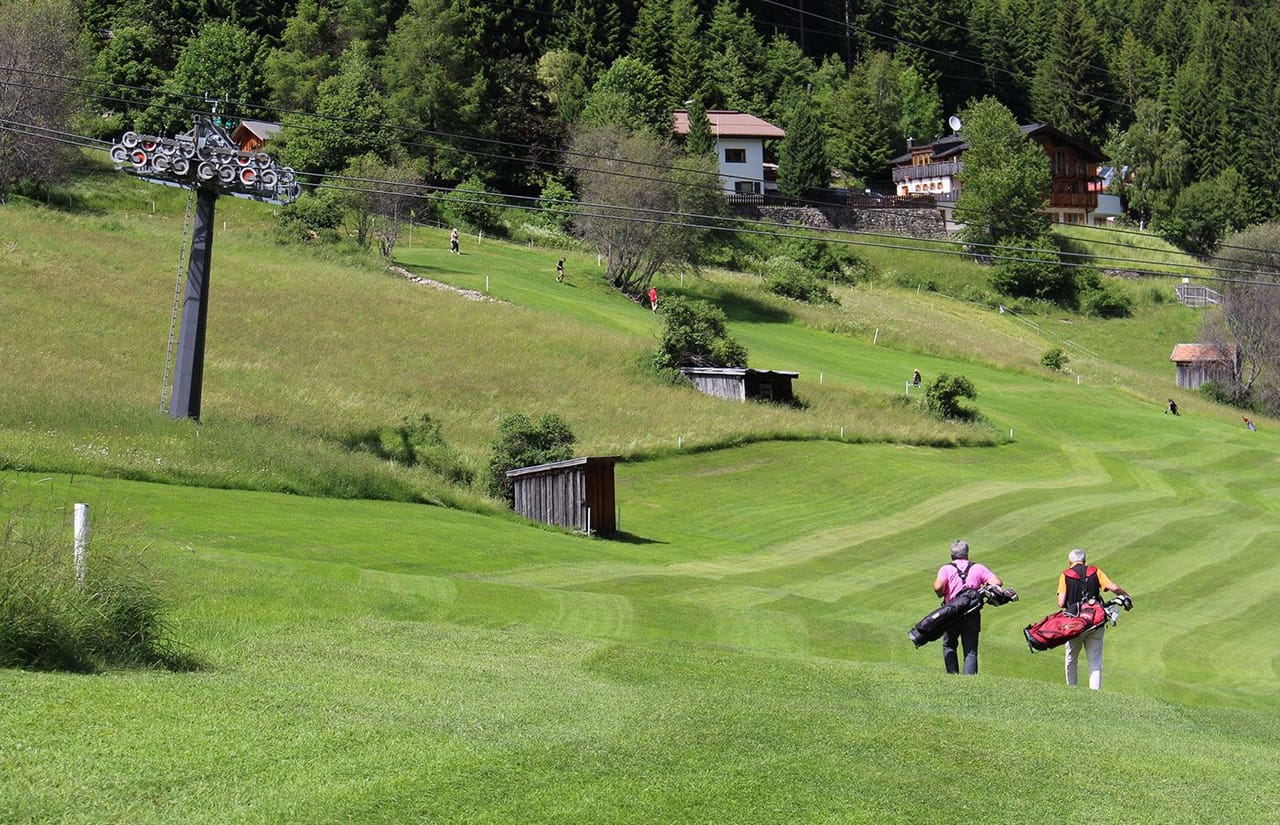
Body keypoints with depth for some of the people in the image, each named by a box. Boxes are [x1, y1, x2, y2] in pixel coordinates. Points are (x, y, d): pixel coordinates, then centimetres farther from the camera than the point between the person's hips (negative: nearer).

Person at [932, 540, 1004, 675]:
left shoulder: (946, 569, 0)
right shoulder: (978, 568, 6)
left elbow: (938, 587, -17)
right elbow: (997, 583, -3)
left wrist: (941, 593, 4)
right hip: (972, 615, 1)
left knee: (949, 646, 19)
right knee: (971, 651, 4)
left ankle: (953, 675, 10)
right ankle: (970, 676, -12)